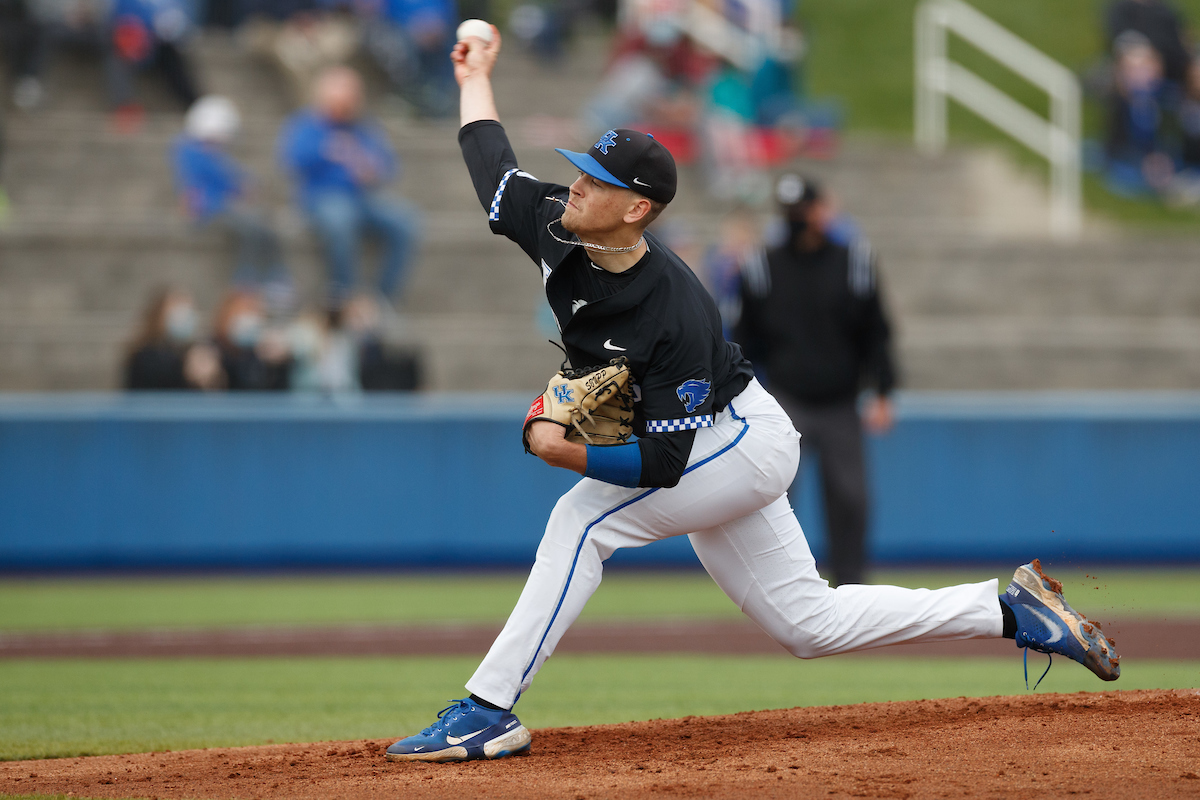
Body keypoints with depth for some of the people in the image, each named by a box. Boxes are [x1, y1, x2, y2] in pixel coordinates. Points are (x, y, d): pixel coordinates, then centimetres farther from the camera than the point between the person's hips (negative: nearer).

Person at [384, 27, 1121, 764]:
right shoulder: (556, 229, -13)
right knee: (810, 622, 11)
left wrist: (569, 453, -37)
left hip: (743, 440, -9)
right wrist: (477, 79, 15)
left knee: (584, 519, -21)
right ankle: (1012, 611, 17)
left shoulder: (677, 313, -33)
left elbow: (662, 464, -32)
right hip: (725, 453, 9)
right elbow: (493, 167, 9)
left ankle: (488, 711, -19)